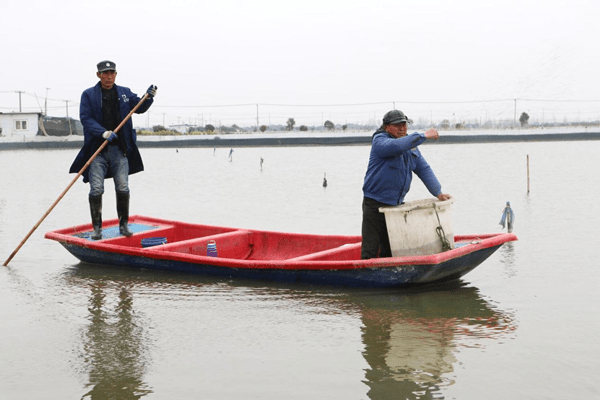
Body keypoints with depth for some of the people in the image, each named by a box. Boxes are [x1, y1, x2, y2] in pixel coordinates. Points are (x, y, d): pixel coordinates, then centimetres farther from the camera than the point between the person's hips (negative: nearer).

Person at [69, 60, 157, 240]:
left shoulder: (125, 93, 12)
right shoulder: (88, 95, 2)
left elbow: (139, 108, 8)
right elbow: (85, 119, -7)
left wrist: (148, 97, -13)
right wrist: (104, 133, -21)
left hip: (120, 149, 2)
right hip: (97, 150, -2)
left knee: (123, 188, 1)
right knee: (96, 189, -6)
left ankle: (123, 224, 15)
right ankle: (97, 227, 5)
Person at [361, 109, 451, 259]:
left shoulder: (410, 145, 13)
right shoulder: (379, 140, -10)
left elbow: (424, 169, 13)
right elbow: (396, 146, -32)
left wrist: (438, 193, 3)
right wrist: (423, 136, -29)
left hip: (396, 204, 7)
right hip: (374, 204, -7)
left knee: (390, 249, 12)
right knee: (370, 250, -7)